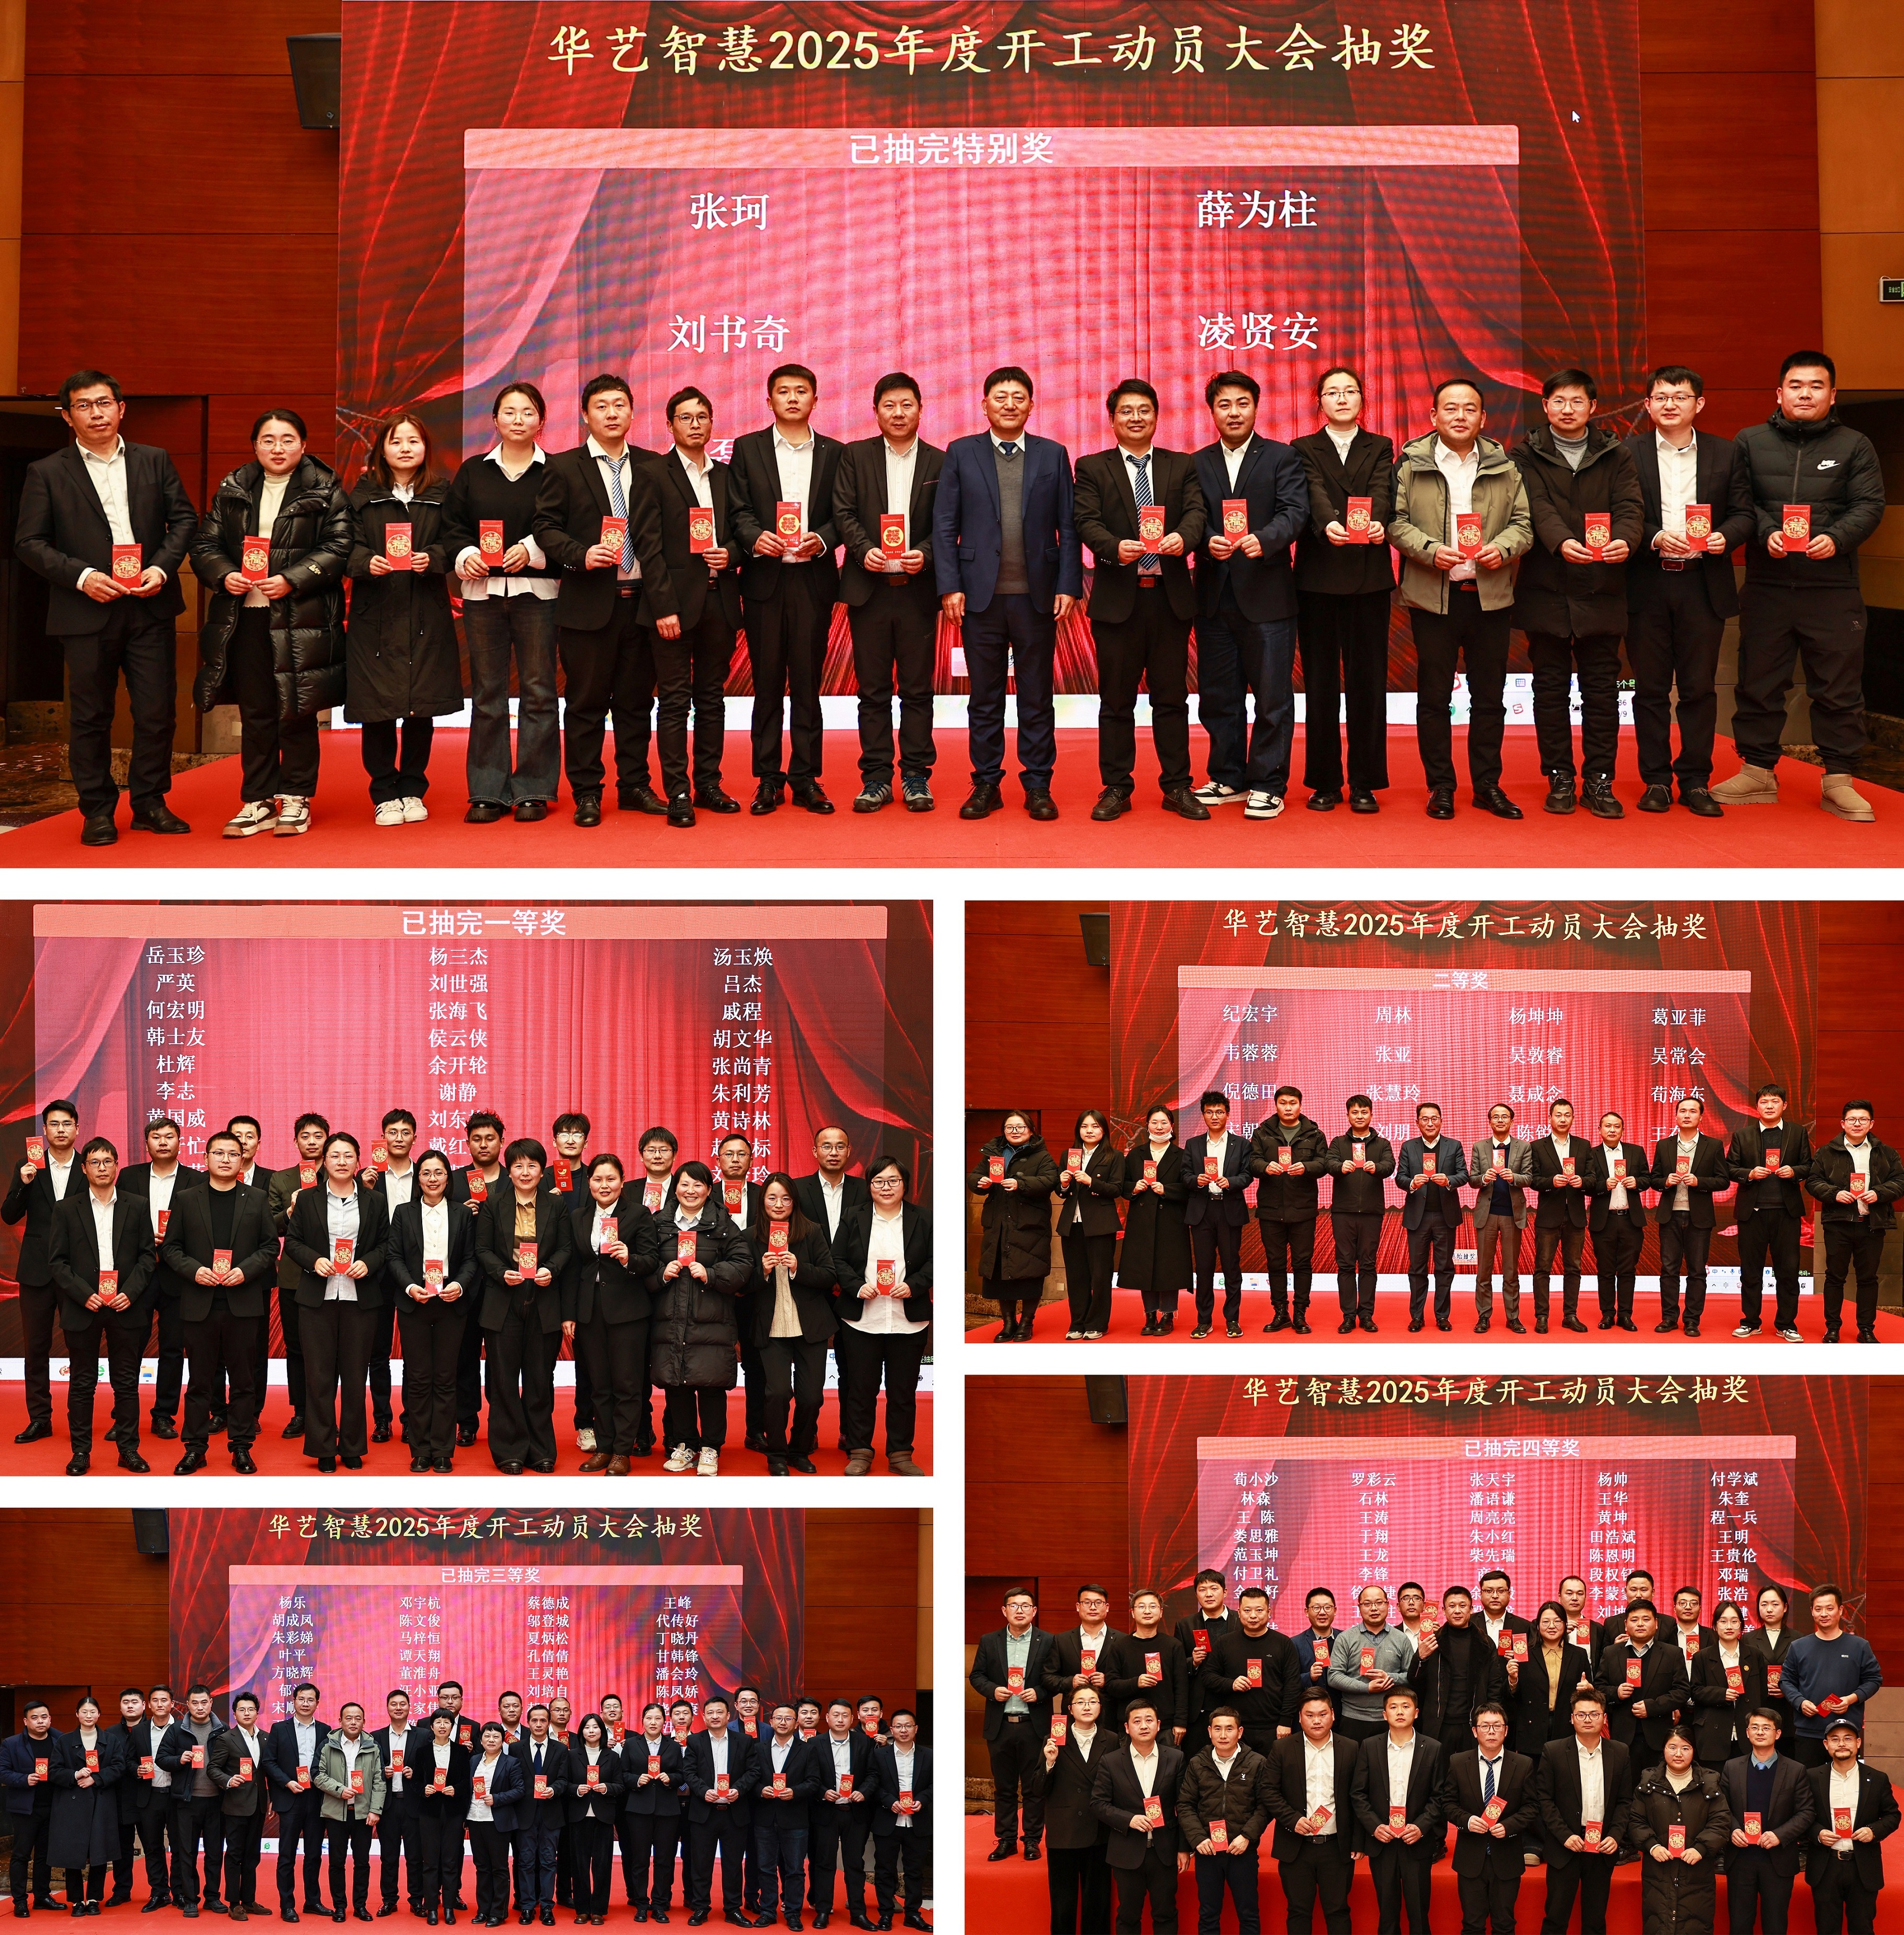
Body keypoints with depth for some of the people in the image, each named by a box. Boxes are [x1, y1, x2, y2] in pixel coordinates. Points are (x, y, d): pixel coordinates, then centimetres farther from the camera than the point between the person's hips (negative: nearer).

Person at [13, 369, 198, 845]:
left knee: (157, 711, 2)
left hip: (151, 609, 2)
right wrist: (81, 576, -14)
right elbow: (29, 542, -1)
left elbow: (184, 518, 10)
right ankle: (97, 811, 13)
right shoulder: (46, 474, 2)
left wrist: (163, 567, -6)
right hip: (87, 612, -2)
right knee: (90, 717, 4)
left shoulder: (154, 461, 10)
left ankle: (150, 803, 16)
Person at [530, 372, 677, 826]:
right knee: (587, 703, 2)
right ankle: (586, 794, 10)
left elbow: (658, 537, 4)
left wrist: (665, 599, -3)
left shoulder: (650, 468, 8)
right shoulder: (563, 468, 2)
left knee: (636, 700, 9)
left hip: (640, 600, 2)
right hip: (589, 602, -2)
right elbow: (544, 527, 0)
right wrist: (581, 555, -17)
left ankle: (634, 786, 20)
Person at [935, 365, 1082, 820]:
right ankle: (986, 784, 13)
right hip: (981, 595, 0)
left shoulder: (1053, 455, 7)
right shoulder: (960, 454, 6)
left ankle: (1038, 786, 12)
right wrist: (950, 587, -6)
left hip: (1037, 595, 0)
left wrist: (1068, 587, -4)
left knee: (1037, 697, 5)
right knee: (985, 698, 6)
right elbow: (945, 526, 3)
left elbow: (1068, 528, 5)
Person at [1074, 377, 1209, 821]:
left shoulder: (1182, 466, 11)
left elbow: (1195, 511, -2)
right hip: (1117, 597, -1)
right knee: (1116, 698, 4)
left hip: (1171, 596, 1)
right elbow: (1087, 522, -6)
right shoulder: (1092, 468, 6)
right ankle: (1116, 788, 11)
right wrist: (1115, 547, -26)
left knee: (1172, 697, 6)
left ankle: (1177, 787, 12)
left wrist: (1183, 537, -25)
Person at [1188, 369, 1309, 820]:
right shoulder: (1197, 464, 11)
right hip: (1214, 594, 3)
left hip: (1266, 594, -3)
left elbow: (1294, 511, -9)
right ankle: (1228, 779, 21)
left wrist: (1264, 539, -27)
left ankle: (1267, 784, 5)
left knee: (1272, 694, -2)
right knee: (1217, 694, 9)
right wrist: (1209, 542, -18)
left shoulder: (1282, 458, 3)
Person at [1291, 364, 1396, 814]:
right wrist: (1328, 524, -33)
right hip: (1318, 575, 0)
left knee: (1367, 680, 0)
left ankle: (1365, 784, 5)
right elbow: (1315, 494, -11)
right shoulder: (1304, 449, 8)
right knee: (1320, 683, 2)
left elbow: (1381, 492, -8)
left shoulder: (1380, 449, 11)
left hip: (1368, 575, 0)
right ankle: (1324, 782, 8)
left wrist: (1376, 524, -31)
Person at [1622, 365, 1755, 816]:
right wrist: (1656, 539, -18)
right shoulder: (1628, 453, 3)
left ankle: (1695, 780, 10)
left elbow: (1744, 514, 7)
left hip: (1703, 583, 1)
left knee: (1699, 688, 3)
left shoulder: (1726, 453, 9)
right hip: (1647, 584, -1)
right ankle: (1656, 780, 11)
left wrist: (1725, 537, -13)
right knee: (1650, 688, 4)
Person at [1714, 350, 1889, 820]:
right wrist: (1766, 533, -14)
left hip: (1833, 587, -1)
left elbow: (1869, 505, 0)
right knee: (1759, 684, 7)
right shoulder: (1750, 442, 8)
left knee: (1839, 688, 1)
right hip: (1767, 587, 1)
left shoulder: (1854, 446, 7)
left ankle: (1839, 780, 8)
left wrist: (1836, 539, -17)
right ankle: (1757, 772, 18)